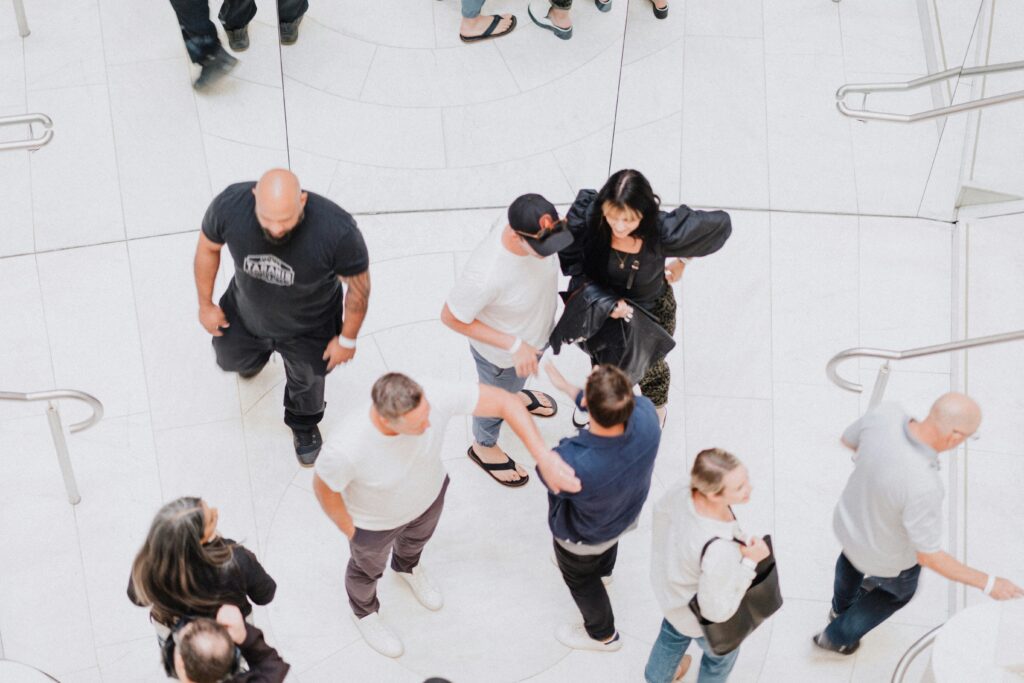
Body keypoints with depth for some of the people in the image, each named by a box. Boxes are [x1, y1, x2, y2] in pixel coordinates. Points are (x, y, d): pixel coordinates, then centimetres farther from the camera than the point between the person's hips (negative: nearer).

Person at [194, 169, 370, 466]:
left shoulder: (337, 231, -43)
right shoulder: (229, 205, -36)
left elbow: (359, 285, -22)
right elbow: (207, 248, -12)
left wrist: (347, 339, -10)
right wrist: (205, 304, -1)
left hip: (307, 327, -2)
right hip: (246, 313, 2)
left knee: (305, 380, 26)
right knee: (232, 359, 30)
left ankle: (304, 425, 61)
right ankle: (257, 355, 68)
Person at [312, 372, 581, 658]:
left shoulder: (434, 396, -41)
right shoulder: (347, 449, -46)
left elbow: (506, 401, -32)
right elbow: (324, 486, -24)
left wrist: (543, 457, -42)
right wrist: (350, 531, -7)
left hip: (428, 493, 3)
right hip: (377, 520, -3)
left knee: (417, 537, 36)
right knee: (368, 567, 30)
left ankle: (407, 567, 72)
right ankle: (364, 612, 64)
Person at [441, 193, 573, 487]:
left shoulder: (535, 227, -30)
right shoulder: (485, 275, -47)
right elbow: (450, 317, -29)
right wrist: (512, 345, -31)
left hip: (536, 333, 5)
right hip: (501, 353, -5)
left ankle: (515, 394, 72)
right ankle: (484, 447, 58)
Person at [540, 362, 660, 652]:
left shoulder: (575, 465, -51)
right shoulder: (646, 414, -39)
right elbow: (617, 407, -12)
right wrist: (567, 387, -4)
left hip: (584, 536, -4)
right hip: (627, 514, 4)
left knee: (579, 577, 31)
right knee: (608, 543, 40)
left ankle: (602, 634, 59)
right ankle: (603, 569, 75)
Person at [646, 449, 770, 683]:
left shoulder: (681, 490, -30)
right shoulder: (719, 551, -47)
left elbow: (661, 512, -5)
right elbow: (718, 611, -32)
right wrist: (750, 561, -29)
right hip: (699, 617, -6)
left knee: (673, 634, 39)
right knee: (722, 653, 31)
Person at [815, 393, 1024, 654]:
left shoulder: (885, 413, -32)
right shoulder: (922, 488, -47)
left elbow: (849, 440, -7)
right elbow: (928, 557, -32)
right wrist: (988, 583, -24)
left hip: (851, 516, 4)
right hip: (888, 552, -4)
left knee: (854, 552, 41)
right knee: (899, 587, 33)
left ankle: (842, 606, 70)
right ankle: (837, 635, 53)